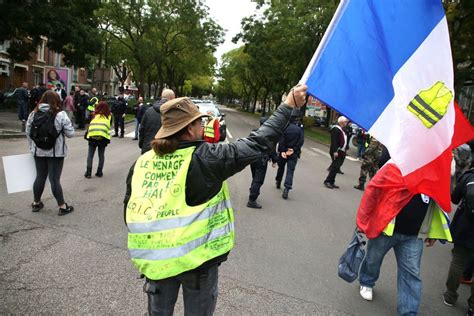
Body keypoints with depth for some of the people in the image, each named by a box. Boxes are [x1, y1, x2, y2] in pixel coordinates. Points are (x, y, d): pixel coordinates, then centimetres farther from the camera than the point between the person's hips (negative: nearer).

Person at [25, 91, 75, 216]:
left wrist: (32, 147, 18)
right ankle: (62, 206, 7)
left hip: (39, 151, 5)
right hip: (56, 152, -4)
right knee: (55, 179, 0)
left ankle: (36, 203, 30)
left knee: (40, 177, 17)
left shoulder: (34, 113, 2)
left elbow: (28, 132, 7)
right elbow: (70, 133, -12)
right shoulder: (60, 114, -13)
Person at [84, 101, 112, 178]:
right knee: (101, 156, 12)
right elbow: (109, 126, 6)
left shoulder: (94, 115, 0)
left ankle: (88, 172, 6)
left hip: (93, 137, -1)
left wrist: (86, 135, 13)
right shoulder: (109, 116, 2)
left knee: (90, 155, 9)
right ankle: (99, 172, 14)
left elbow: (89, 126, 4)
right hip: (103, 138, 1)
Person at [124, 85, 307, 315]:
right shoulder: (205, 158, -19)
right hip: (196, 259, -4)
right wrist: (288, 106, -7)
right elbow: (257, 144, -17)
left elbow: (129, 209, 4)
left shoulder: (142, 162, -5)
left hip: (154, 258, 4)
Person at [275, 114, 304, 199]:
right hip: (294, 154, -1)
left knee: (281, 167, 21)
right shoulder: (300, 129, -3)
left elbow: (281, 140, -13)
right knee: (290, 171, -4)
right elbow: (301, 141, -9)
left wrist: (282, 151, -15)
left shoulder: (285, 128, -5)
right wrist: (293, 150, -10)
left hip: (283, 151, 1)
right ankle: (287, 188, -20)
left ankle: (278, 182, 39)